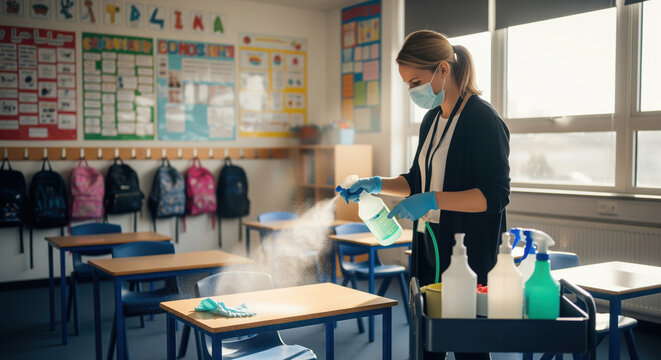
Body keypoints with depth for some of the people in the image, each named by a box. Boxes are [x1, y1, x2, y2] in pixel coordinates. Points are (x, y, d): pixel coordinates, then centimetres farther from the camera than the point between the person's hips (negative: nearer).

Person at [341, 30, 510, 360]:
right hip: (429, 249, 8)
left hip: (469, 254, -7)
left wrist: (432, 200, -25)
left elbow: (496, 195, -19)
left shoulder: (483, 120, -13)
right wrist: (377, 184, 6)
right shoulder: (431, 120, 13)